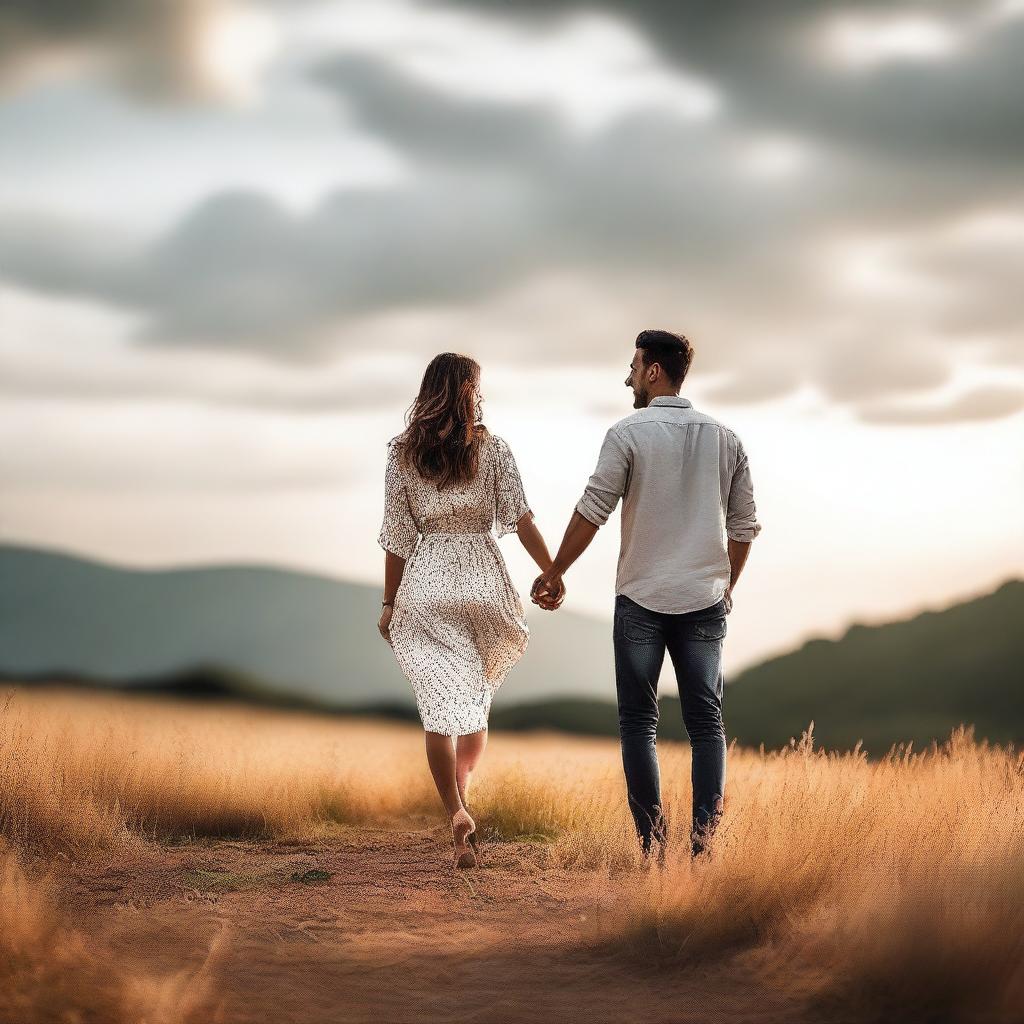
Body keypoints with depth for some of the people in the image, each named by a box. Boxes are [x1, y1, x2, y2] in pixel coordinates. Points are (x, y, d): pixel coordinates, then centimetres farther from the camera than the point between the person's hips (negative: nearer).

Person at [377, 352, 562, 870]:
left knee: (440, 705, -3)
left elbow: (397, 536, 3)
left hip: (425, 585, 0)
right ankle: (461, 793, 30)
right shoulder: (492, 448, -1)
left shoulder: (402, 453, 2)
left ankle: (458, 814, -18)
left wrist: (390, 603, 10)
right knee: (476, 695, 20)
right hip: (483, 581, 0)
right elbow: (520, 520, -6)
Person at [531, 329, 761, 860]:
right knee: (706, 722, 6)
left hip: (641, 600, -3)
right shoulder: (724, 438, 7)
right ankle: (705, 838, -2)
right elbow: (744, 526, 10)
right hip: (704, 600, 3)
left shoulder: (628, 434, -6)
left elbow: (591, 512, -9)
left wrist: (554, 573, 1)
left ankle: (652, 840, 3)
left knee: (639, 723, 6)